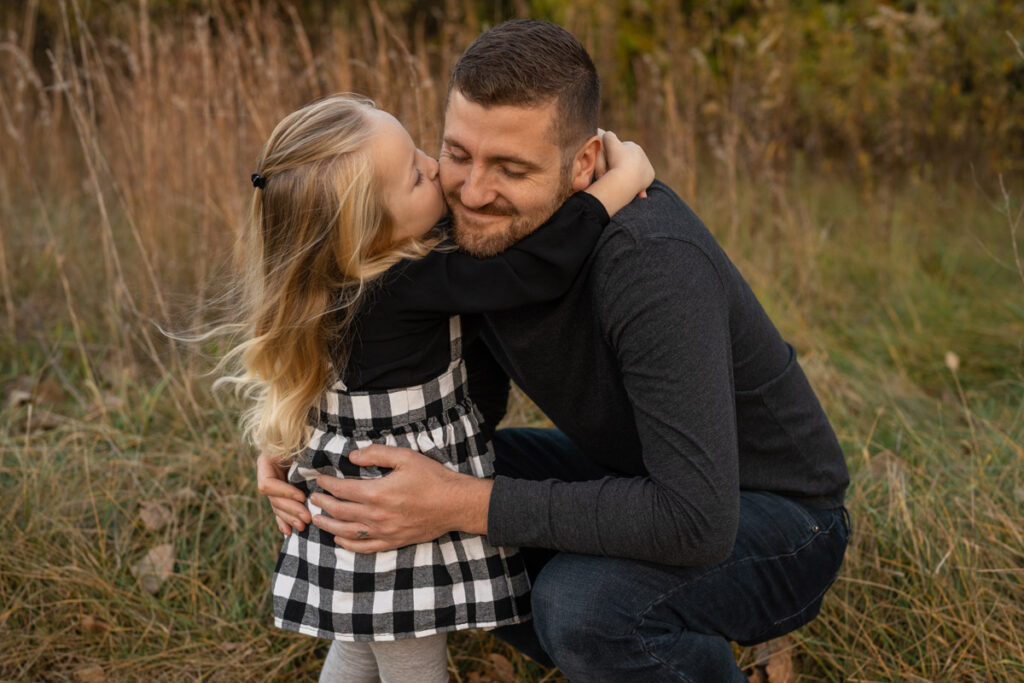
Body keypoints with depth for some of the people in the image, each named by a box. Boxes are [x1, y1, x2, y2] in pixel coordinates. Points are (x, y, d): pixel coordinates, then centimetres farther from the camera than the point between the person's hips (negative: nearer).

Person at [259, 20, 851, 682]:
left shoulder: (655, 262, -35)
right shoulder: (482, 228, -11)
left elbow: (697, 521, -38)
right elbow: (474, 400, 3)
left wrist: (467, 504, -35)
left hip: (774, 512, -7)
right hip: (643, 475, 8)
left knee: (584, 603, -35)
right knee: (415, 509, -2)